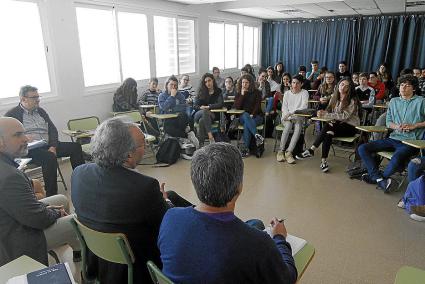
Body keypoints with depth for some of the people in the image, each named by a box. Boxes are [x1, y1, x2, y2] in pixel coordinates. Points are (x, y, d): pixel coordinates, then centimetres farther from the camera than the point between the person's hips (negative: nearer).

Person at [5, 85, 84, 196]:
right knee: (50, 157, -35)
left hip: (48, 146, 6)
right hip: (30, 150, -6)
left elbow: (53, 129, 11)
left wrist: (53, 146, -6)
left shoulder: (41, 111, 18)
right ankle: (51, 195, -27)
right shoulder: (12, 114, 2)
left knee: (75, 147, -12)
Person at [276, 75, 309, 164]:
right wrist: (288, 116, -15)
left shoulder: (304, 93, 4)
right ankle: (281, 151, -32)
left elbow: (304, 107, -11)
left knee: (298, 126, -34)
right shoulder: (287, 93, 14)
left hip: (298, 117, -1)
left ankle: (289, 152, -39)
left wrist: (291, 113, -23)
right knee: (288, 125, -33)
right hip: (287, 117, 1)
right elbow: (284, 107, 6)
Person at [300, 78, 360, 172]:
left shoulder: (352, 100, -8)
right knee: (327, 134, -31)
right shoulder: (334, 98, 12)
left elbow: (344, 116, -17)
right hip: (337, 124, 5)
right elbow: (330, 111, 7)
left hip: (350, 127, -4)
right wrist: (323, 113, -18)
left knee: (328, 126, -32)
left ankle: (312, 150, -28)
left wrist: (326, 115, -24)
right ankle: (324, 161, -33)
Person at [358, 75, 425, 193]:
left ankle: (374, 177, -11)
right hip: (394, 138, 6)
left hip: (411, 142, -6)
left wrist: (414, 126, -10)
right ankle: (381, 179, -20)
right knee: (362, 148, -12)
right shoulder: (394, 101, 18)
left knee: (397, 158, -38)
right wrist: (397, 126, -6)